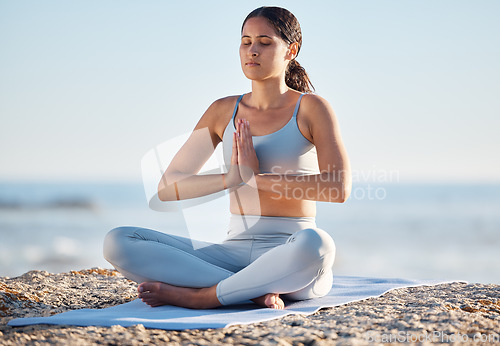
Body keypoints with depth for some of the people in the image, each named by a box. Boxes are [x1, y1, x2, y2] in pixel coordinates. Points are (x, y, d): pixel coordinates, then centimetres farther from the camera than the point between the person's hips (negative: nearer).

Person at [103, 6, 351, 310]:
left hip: (293, 262, -4)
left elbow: (339, 188, -15)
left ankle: (198, 295, -23)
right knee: (118, 242, -16)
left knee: (314, 244, -42)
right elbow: (167, 188, 6)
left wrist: (259, 178, -16)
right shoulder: (224, 112, 11)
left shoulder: (311, 108, 0)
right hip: (234, 253, 4)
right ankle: (254, 290, -23)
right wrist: (229, 179, -13)